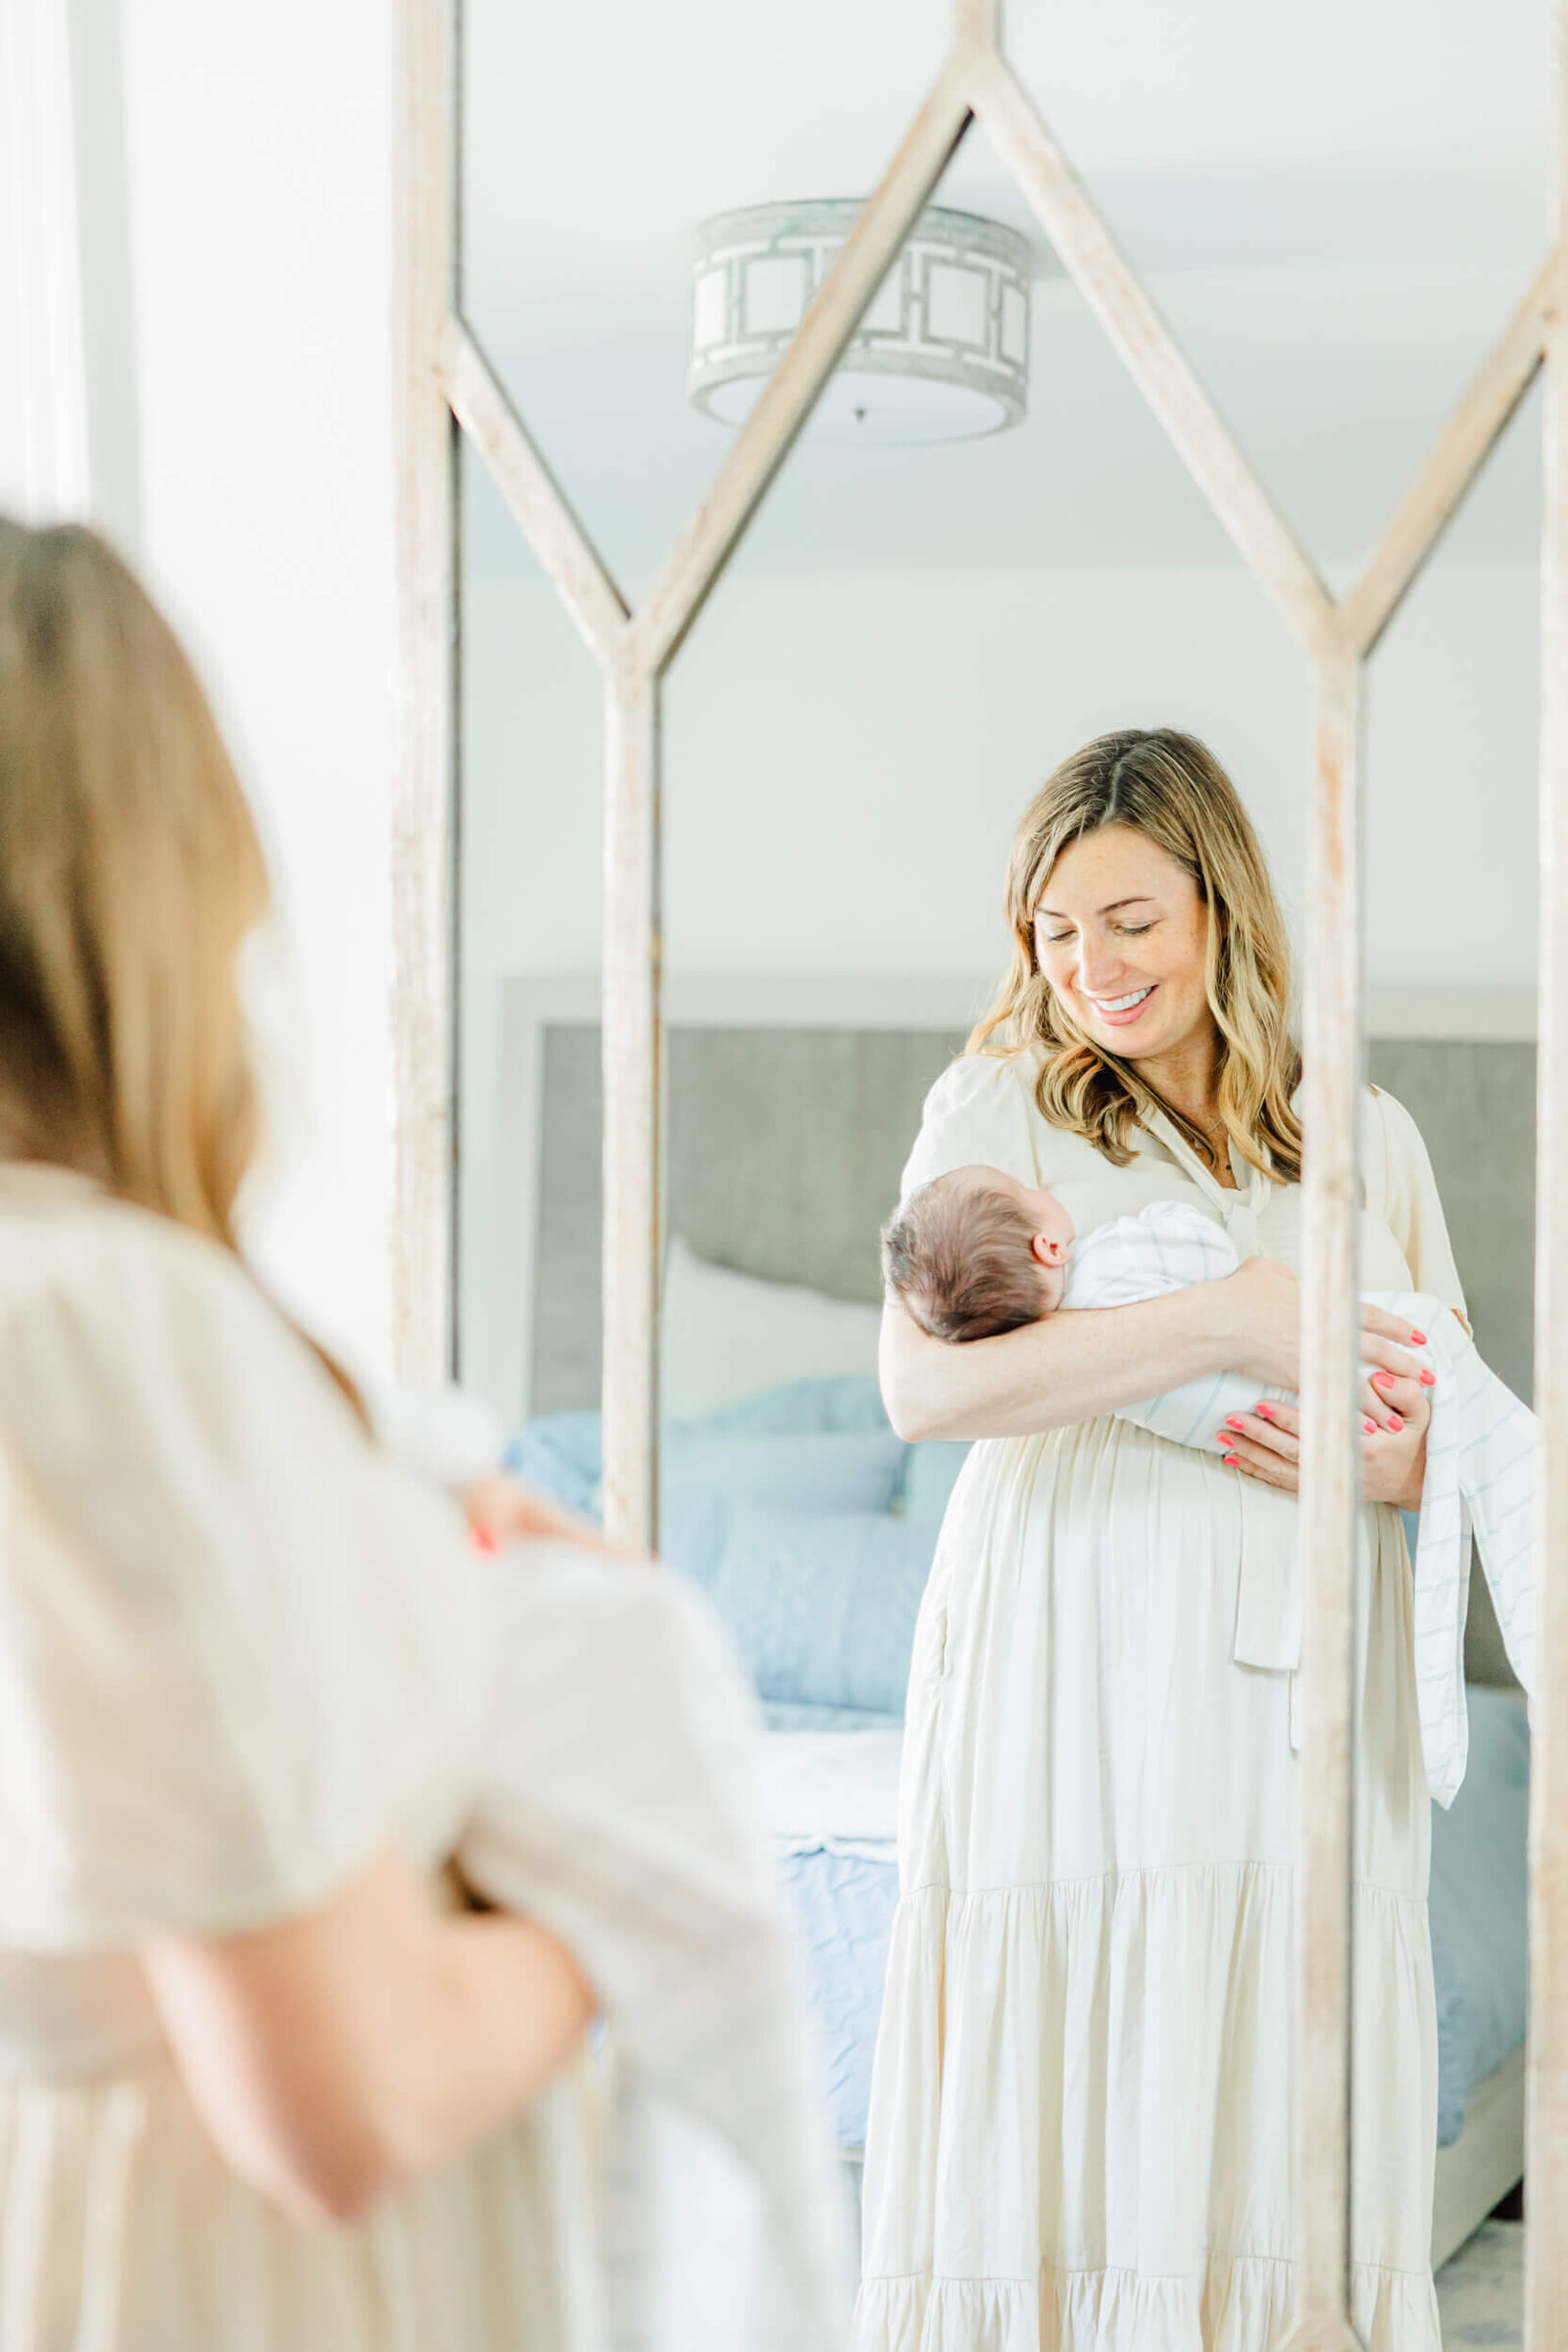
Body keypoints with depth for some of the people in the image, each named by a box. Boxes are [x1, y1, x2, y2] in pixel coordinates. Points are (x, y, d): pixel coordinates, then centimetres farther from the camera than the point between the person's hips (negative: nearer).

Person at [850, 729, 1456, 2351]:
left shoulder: (1365, 1137, 12)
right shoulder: (997, 1105, 2)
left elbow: (1459, 1418, 17)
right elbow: (924, 1384, -13)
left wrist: (1396, 1464, -7)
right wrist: (1228, 1322, -18)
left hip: (1298, 1689, 3)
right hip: (1073, 1686, -2)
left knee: (1283, 2124, 3)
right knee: (1062, 2108, -2)